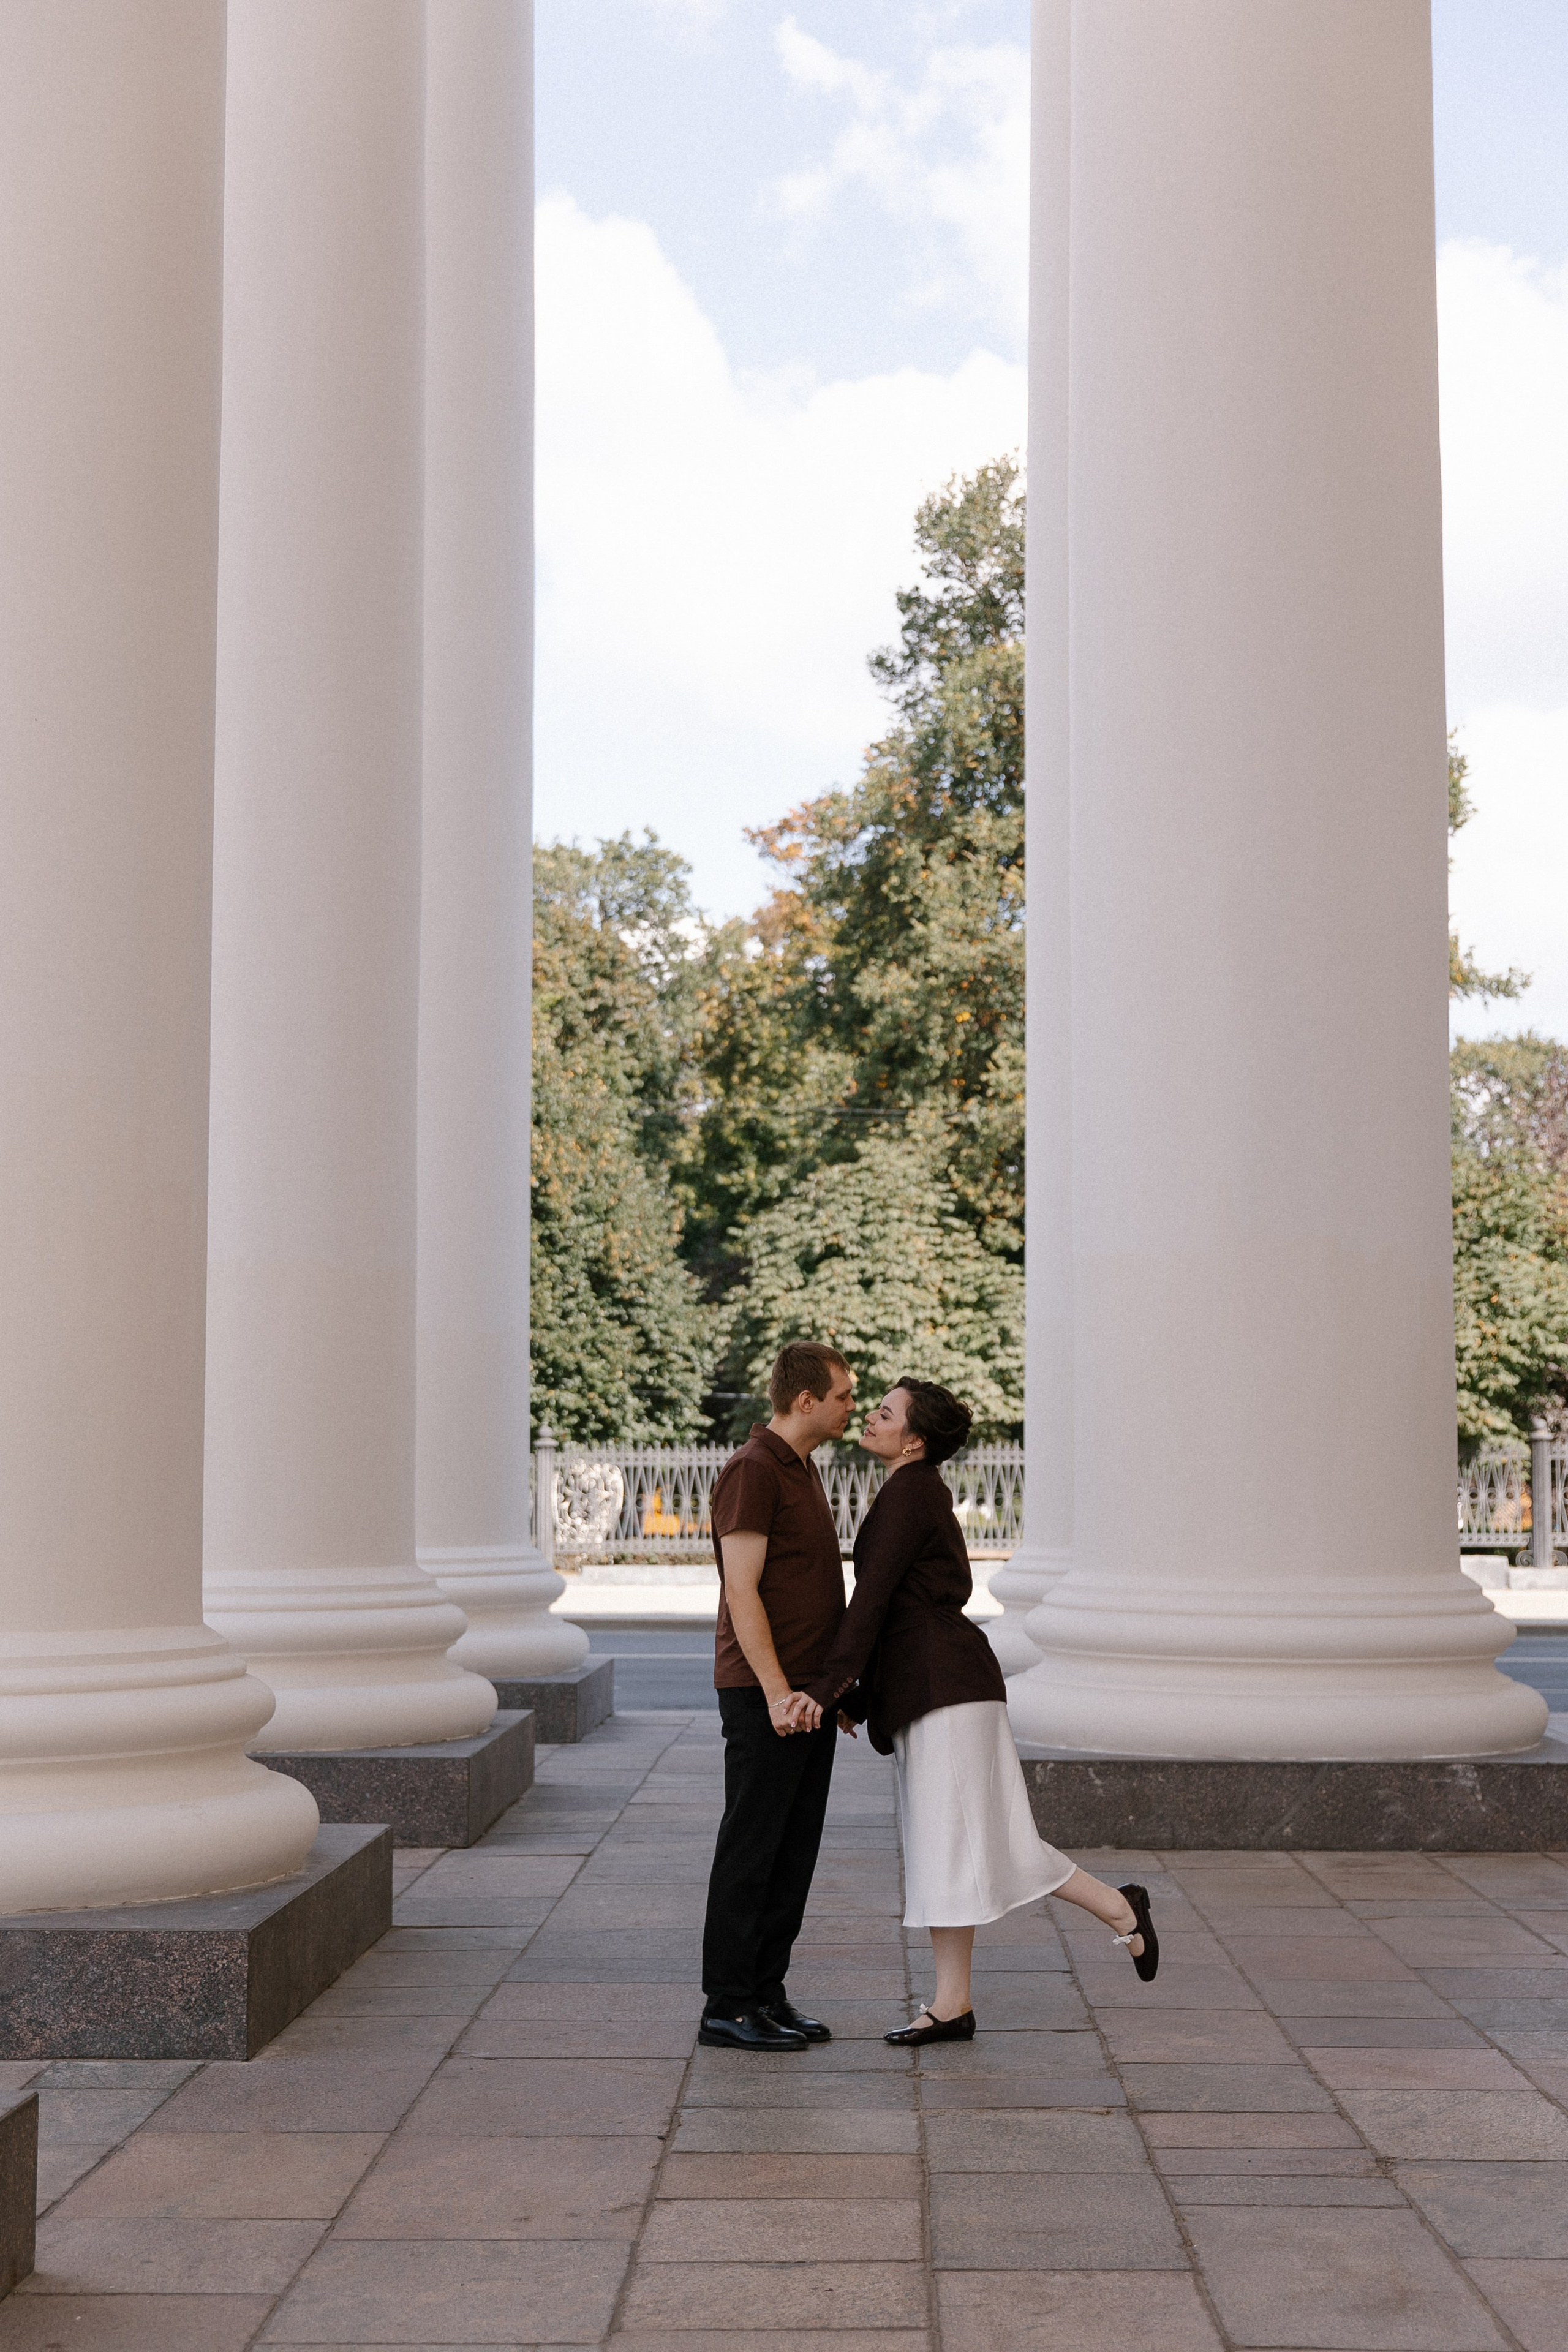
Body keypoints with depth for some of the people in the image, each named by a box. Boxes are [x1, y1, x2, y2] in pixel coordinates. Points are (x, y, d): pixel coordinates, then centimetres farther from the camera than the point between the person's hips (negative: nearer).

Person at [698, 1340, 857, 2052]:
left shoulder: (802, 1471, 17)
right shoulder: (752, 1471, -14)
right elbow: (742, 1593, -19)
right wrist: (777, 1692, -23)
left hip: (806, 1692, 9)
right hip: (765, 1696, -9)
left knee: (795, 1852, 10)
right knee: (751, 1849, -3)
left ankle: (767, 1995, 17)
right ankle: (727, 2009, 3)